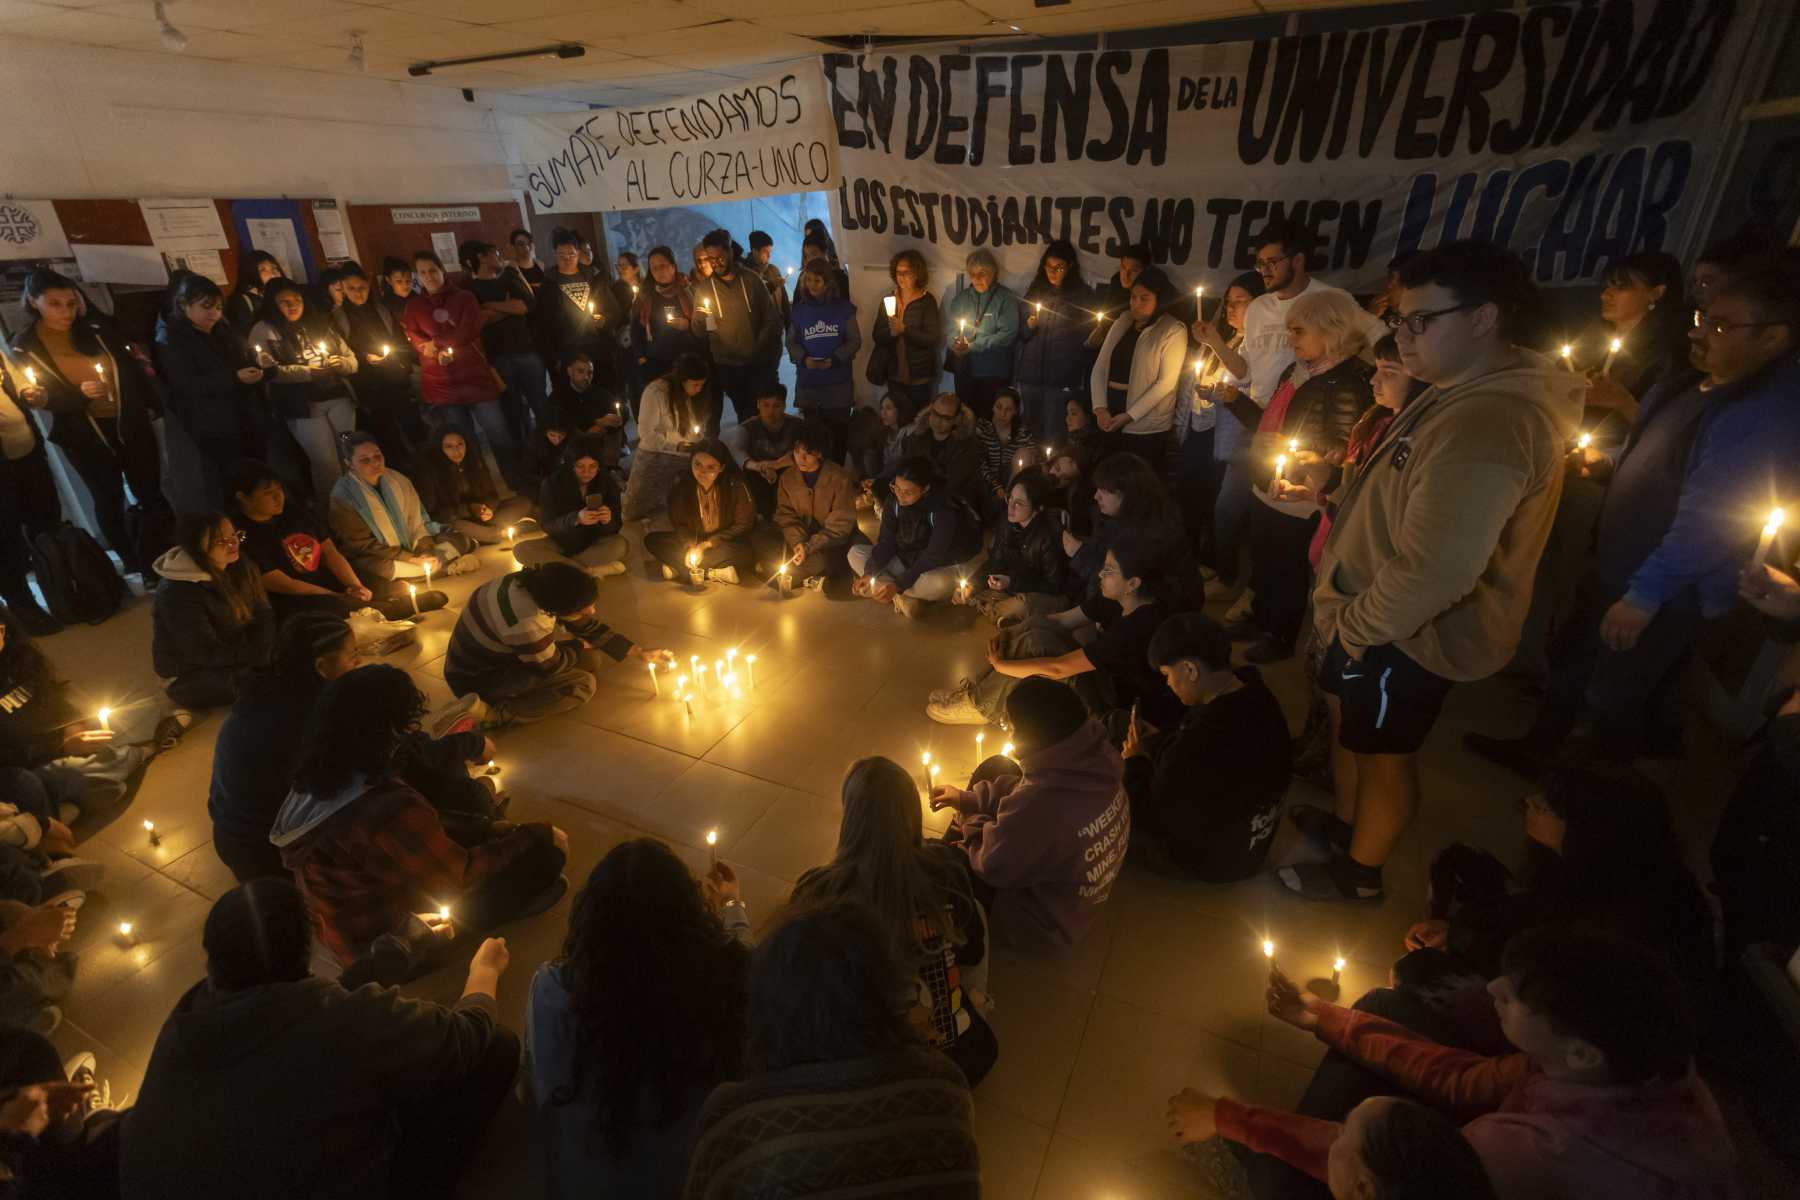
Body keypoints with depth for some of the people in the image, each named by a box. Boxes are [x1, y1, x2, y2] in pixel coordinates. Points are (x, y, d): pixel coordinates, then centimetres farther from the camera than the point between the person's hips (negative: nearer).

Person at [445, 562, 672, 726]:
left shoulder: (543, 584, -13)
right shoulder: (525, 622, -39)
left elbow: (589, 627, 0)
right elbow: (550, 666, -19)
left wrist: (639, 652, 1)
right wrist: (581, 646, 0)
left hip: (498, 655, 9)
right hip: (478, 678, -9)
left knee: (588, 663, 6)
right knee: (582, 684, -18)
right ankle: (492, 714, -18)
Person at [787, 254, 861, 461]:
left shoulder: (843, 308, 3)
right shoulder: (799, 310, 9)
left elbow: (855, 341, 1)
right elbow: (791, 342, 10)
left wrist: (835, 359, -15)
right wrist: (804, 358, -11)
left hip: (839, 384, -1)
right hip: (808, 383, 2)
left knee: (838, 432, -1)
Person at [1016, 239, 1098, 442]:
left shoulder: (1083, 295, 1)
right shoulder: (1035, 291, 11)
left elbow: (1088, 337, 3)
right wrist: (1028, 326, -6)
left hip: (1063, 377, -4)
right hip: (1031, 373, 4)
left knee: (1054, 435, -4)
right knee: (1031, 430, 8)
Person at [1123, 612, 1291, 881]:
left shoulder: (1197, 746, -41)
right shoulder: (1259, 698, -15)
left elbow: (1149, 820, -25)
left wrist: (1136, 761, -11)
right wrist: (1159, 739, 0)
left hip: (1209, 861, -7)